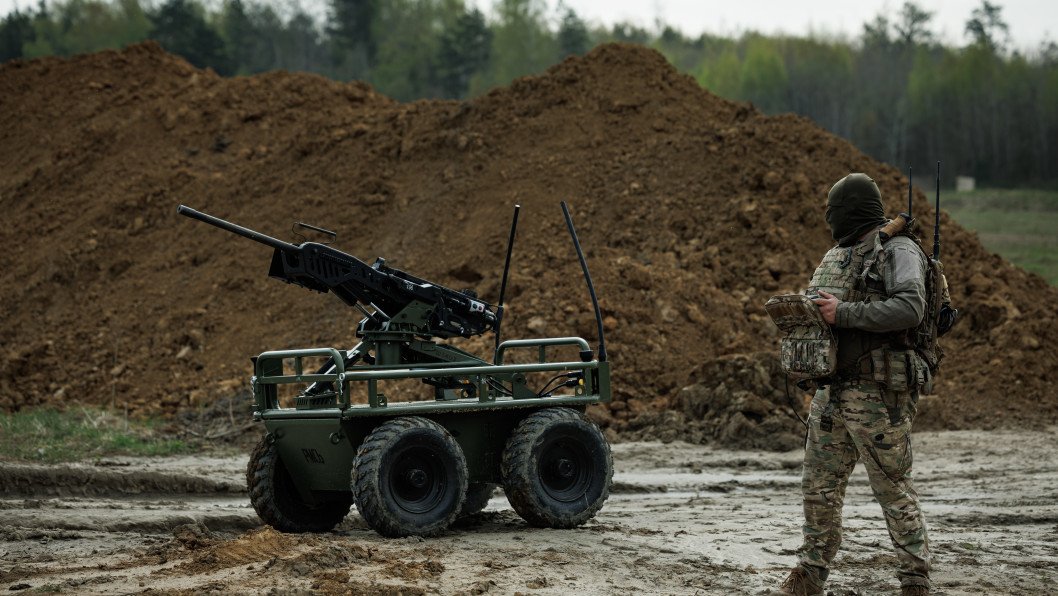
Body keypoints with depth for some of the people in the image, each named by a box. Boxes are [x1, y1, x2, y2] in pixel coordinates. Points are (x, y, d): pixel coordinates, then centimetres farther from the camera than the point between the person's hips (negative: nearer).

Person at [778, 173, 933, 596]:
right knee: (819, 485, 11)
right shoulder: (836, 257, 16)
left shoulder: (898, 252, -9)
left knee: (893, 489, -3)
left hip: (880, 394, -8)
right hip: (833, 391, 8)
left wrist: (844, 313, -22)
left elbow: (910, 308, -24)